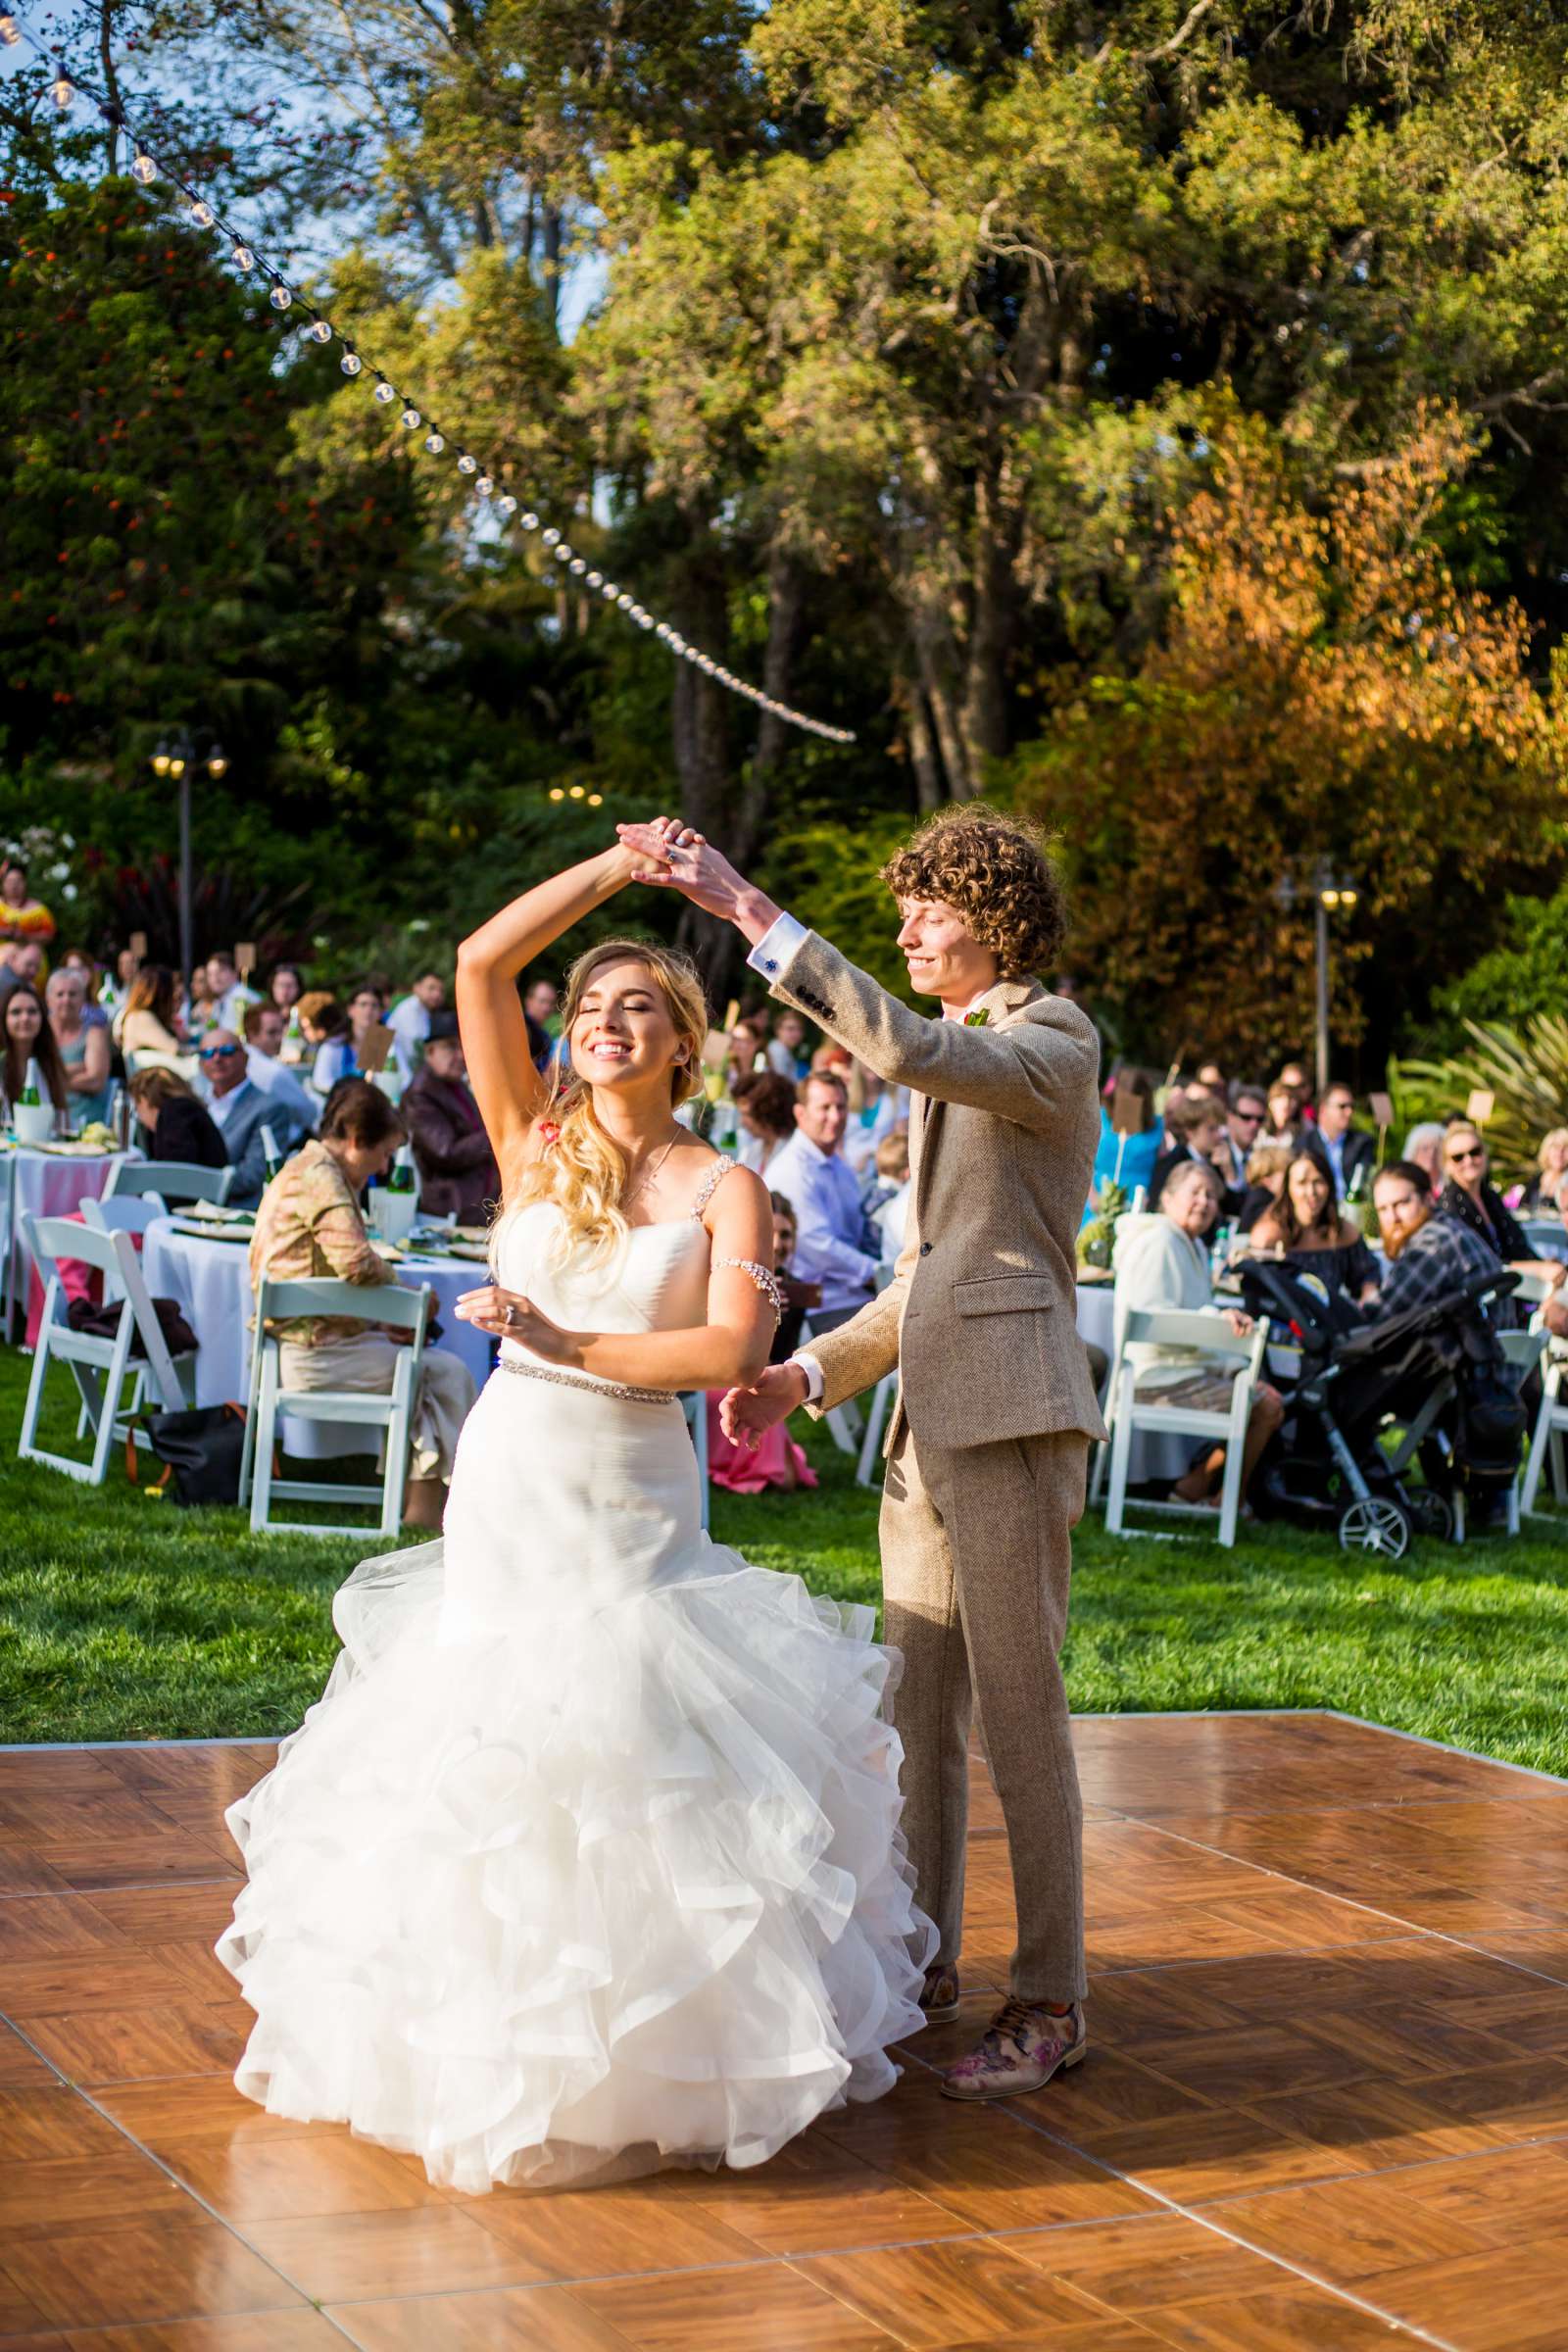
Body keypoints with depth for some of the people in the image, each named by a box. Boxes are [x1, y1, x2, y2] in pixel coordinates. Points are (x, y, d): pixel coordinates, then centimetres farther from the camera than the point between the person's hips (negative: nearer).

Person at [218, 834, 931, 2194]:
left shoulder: (723, 1189, -3)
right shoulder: (536, 1145, 4)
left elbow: (732, 1353, -17)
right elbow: (482, 963, -5)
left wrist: (569, 1345, -18)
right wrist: (618, 865, -2)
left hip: (634, 1509, -2)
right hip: (506, 1486, 2)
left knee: (639, 1783, 0)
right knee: (488, 1766, 5)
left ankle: (649, 2057, 16)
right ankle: (488, 2048, 20)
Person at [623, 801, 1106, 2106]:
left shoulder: (1054, 1042, -7)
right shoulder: (963, 1061, 21)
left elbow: (900, 1047, -27)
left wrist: (748, 909, -29)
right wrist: (809, 1374, 10)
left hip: (1010, 1417, -9)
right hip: (931, 1417, 9)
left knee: (1018, 1712, -5)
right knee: (918, 1703, 13)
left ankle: (1050, 2003, 3)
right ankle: (923, 1958, 25)